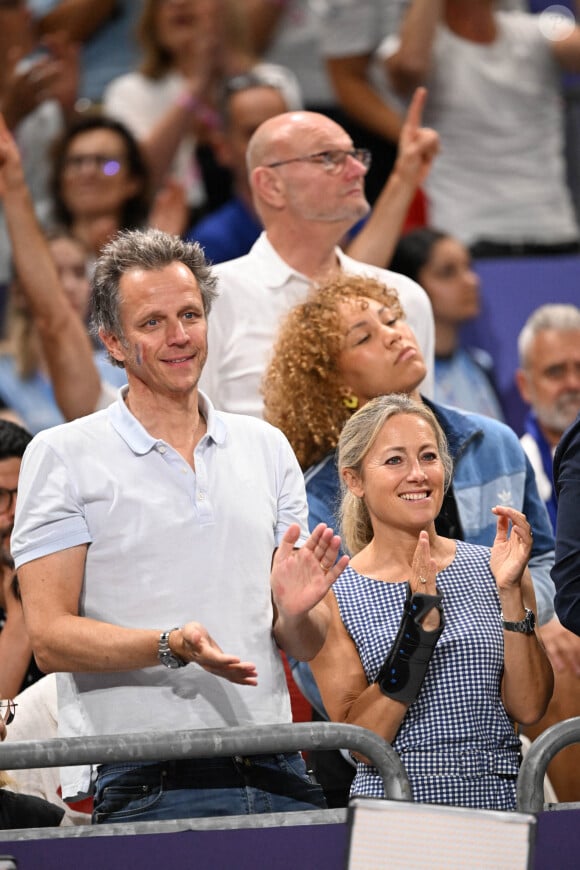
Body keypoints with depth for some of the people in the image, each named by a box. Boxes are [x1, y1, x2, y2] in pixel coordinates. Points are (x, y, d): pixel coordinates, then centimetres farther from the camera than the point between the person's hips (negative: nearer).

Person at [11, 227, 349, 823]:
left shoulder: (267, 449, 18)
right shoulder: (63, 457, 4)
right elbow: (50, 638, -4)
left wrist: (296, 611, -6)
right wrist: (172, 646, -19)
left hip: (275, 775, 4)